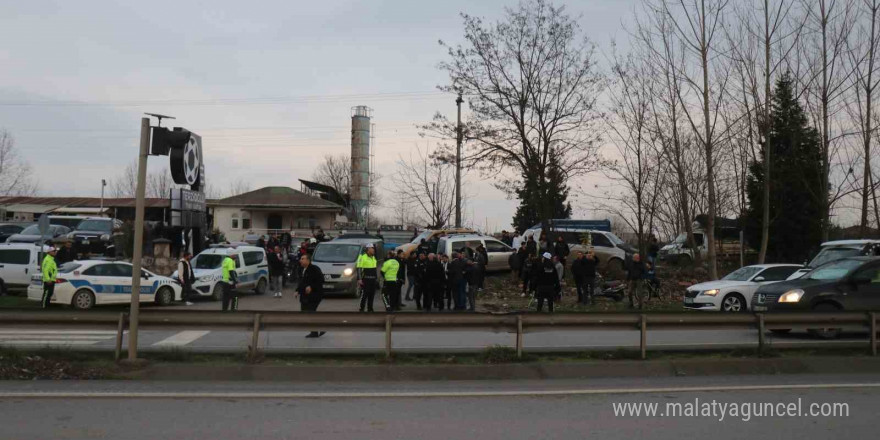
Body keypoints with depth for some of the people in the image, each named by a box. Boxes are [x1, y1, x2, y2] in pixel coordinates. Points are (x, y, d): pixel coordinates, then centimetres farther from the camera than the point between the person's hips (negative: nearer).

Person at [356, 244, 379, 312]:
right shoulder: (362, 257, -10)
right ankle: (361, 309, 0)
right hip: (365, 279, -8)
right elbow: (359, 269, -14)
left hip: (373, 279, 8)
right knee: (364, 294, -7)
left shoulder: (373, 257, 15)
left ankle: (370, 308, 18)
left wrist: (376, 276, 21)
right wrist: (359, 279, -19)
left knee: (372, 294, 10)